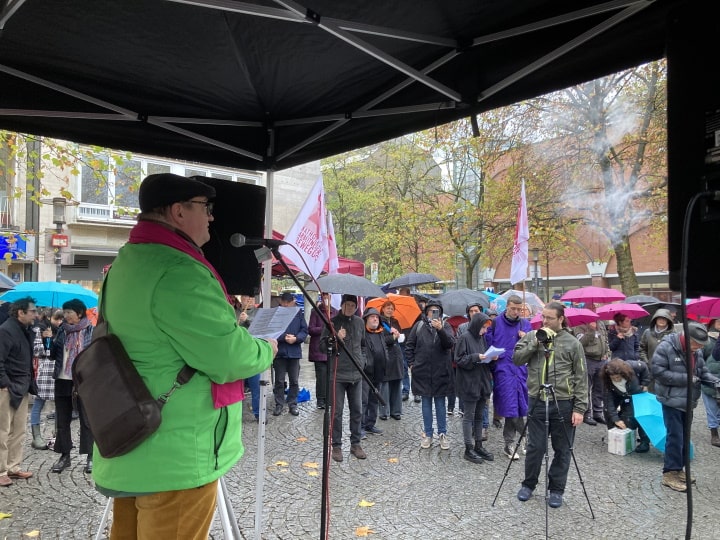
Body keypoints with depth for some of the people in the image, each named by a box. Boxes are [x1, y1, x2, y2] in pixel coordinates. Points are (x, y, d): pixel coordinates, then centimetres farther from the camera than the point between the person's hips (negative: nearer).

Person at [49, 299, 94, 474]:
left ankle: (90, 457, 11)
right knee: (62, 420, 12)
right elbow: (53, 355, 10)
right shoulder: (62, 330, 8)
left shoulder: (91, 331, -4)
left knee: (86, 420, 2)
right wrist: (52, 342, -8)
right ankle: (64, 456, 25)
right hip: (62, 381, 5)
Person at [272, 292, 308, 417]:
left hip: (294, 351, 2)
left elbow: (304, 330, 1)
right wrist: (284, 337, -20)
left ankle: (293, 404, 22)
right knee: (279, 381, 8)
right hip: (279, 351, -2)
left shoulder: (298, 313, 4)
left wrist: (295, 338, -16)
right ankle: (279, 404, 19)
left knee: (294, 381, 10)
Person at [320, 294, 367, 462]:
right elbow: (322, 344, -4)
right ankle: (336, 446, 15)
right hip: (337, 373, -4)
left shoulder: (360, 322, 9)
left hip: (356, 373, 4)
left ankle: (356, 443, 23)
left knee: (357, 410, 9)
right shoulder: (333, 322, -4)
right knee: (337, 411, 2)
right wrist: (336, 338, -19)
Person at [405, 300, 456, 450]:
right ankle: (427, 435, 20)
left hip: (441, 371, -1)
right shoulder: (419, 325, 1)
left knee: (440, 403, 7)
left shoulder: (445, 325, 0)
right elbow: (409, 345, 8)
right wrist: (411, 363, 3)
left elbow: (450, 343, -16)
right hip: (422, 371, 1)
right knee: (426, 403, 10)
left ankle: (443, 434, 19)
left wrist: (440, 329, -29)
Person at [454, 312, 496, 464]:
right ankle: (468, 449, 9)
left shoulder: (481, 337, 10)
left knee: (479, 415, 14)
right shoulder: (465, 337, -11)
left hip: (482, 382, 7)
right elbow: (459, 359, -13)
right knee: (469, 416, 1)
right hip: (469, 383, -7)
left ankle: (478, 446, 24)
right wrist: (475, 357, -22)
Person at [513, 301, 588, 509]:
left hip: (563, 404, -1)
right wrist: (535, 343, -13)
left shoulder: (572, 342, -1)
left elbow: (581, 378, -1)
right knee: (535, 447, 7)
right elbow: (516, 359, -4)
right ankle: (528, 484, 28)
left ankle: (556, 490, 27)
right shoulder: (531, 336, 5)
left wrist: (580, 408, -5)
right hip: (537, 401, 1)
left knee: (562, 450, 10)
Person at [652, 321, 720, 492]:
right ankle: (670, 473, 3)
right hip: (672, 400, -8)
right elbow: (658, 371, -22)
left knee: (685, 436, 16)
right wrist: (685, 379, -22)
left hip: (688, 400, 8)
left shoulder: (697, 350, 4)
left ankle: (679, 468, 29)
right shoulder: (666, 347, -20)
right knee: (675, 436, -6)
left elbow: (702, 371, 12)